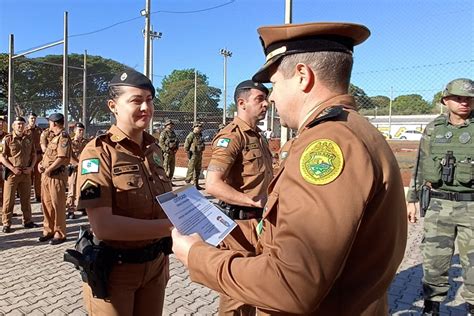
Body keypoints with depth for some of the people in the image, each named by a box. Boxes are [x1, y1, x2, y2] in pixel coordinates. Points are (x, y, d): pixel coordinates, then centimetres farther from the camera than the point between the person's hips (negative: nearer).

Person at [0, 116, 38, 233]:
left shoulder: (29, 139, 8)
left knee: (26, 199, 13)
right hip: (12, 173, -4)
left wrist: (31, 167, -3)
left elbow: (34, 155, 12)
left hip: (26, 173, 4)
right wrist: (12, 168, -15)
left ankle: (27, 221, 23)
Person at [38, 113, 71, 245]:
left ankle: (60, 234, 5)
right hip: (46, 175, 10)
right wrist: (41, 163, 7)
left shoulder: (63, 137, -11)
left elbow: (62, 158, -21)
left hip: (57, 176, -9)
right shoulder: (54, 137, 20)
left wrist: (49, 169, -15)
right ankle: (48, 230, 25)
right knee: (46, 204, 14)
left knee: (57, 205, -3)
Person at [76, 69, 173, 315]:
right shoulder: (98, 152, -16)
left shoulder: (154, 149, 3)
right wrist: (170, 227, -26)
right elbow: (103, 226, -25)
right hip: (114, 269, -6)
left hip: (155, 264, 6)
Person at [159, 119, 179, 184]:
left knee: (172, 168, 10)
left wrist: (176, 148, 4)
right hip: (166, 153, -8)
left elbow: (177, 142, 22)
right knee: (165, 167, -7)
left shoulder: (173, 133, 17)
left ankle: (170, 181, 18)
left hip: (173, 153, 8)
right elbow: (161, 143, -13)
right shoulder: (163, 133, -6)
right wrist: (168, 150, -17)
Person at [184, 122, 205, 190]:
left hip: (199, 155, 8)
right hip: (193, 155, -8)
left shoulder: (200, 135, 13)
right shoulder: (191, 135, -11)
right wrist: (188, 153, -14)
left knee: (198, 170, 12)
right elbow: (186, 145, -13)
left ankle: (196, 184, 20)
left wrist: (201, 152, 15)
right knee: (191, 170, -5)